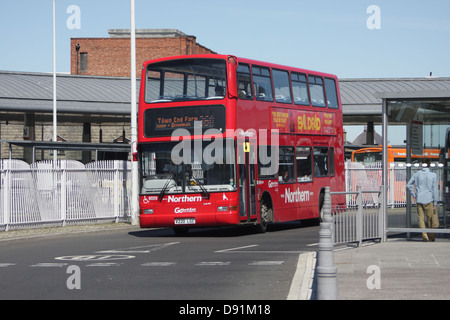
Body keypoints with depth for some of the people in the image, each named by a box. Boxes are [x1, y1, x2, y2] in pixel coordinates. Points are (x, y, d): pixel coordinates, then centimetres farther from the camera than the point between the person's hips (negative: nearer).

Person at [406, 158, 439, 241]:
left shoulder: (417, 174, 3)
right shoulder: (433, 175, -4)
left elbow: (408, 185, 5)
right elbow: (435, 190, -4)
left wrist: (414, 195, 11)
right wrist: (435, 203, -1)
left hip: (419, 200, 1)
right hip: (429, 200, -1)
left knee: (421, 218, 4)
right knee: (430, 219, 10)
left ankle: (424, 235, -8)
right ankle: (431, 237, 18)